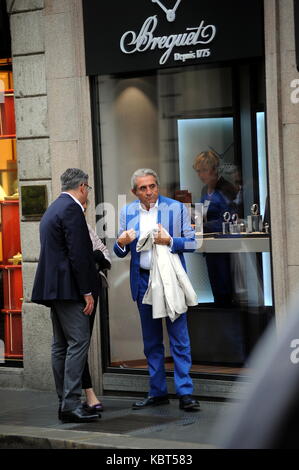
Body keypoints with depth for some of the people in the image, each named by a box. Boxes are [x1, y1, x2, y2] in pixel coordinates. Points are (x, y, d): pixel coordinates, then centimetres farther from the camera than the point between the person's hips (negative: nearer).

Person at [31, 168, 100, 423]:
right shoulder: (72, 210, -12)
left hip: (53, 286, 10)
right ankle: (71, 404, -16)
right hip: (69, 288, -10)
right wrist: (87, 292, -16)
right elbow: (77, 254, -17)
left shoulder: (53, 209, 19)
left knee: (61, 345, 10)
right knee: (78, 342, -12)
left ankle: (65, 403, 13)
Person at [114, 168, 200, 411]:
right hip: (143, 280, 4)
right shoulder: (128, 212, 8)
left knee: (179, 338, -6)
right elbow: (121, 252, 11)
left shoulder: (176, 208, -1)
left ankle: (185, 393, -5)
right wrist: (121, 243, -11)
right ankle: (158, 392, 18)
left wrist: (169, 241, -19)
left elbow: (191, 243, -2)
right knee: (151, 341, 10)